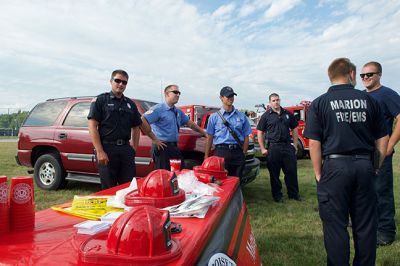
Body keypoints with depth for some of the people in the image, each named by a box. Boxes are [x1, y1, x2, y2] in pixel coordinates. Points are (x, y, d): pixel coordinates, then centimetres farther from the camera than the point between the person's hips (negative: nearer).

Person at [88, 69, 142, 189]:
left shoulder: (130, 104, 15)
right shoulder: (100, 100, 0)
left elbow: (136, 128, 19)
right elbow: (93, 126, -7)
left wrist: (134, 148, 7)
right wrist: (100, 151, -15)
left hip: (126, 149, 4)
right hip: (107, 149, -4)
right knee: (108, 188, 4)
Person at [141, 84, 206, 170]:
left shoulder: (178, 111, 16)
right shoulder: (158, 109, -10)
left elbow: (190, 124, 22)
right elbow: (143, 121, -20)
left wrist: (205, 133, 18)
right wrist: (154, 139, -18)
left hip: (174, 147, 8)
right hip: (162, 147, -8)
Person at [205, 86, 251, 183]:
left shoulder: (242, 116, 11)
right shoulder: (214, 117, 7)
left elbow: (246, 137, 11)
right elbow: (209, 138, 6)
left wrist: (243, 154, 2)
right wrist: (206, 156, 1)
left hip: (237, 153, 2)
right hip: (220, 152, -2)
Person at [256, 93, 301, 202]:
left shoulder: (287, 114, 10)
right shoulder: (266, 115, 1)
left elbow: (294, 129, 16)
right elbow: (260, 132, 1)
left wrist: (295, 145, 8)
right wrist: (263, 149, -5)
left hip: (288, 146, 3)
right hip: (273, 147, -3)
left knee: (291, 171, 8)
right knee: (274, 173, 5)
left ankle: (293, 194, 22)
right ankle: (277, 195, 18)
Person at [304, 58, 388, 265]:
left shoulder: (319, 103, -3)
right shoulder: (369, 100, 6)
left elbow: (314, 142, -7)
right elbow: (382, 139, 9)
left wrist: (318, 174, 1)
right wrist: (376, 167, 19)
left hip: (334, 166, -3)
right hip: (364, 165, 4)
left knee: (335, 225, 6)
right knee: (365, 224, 15)